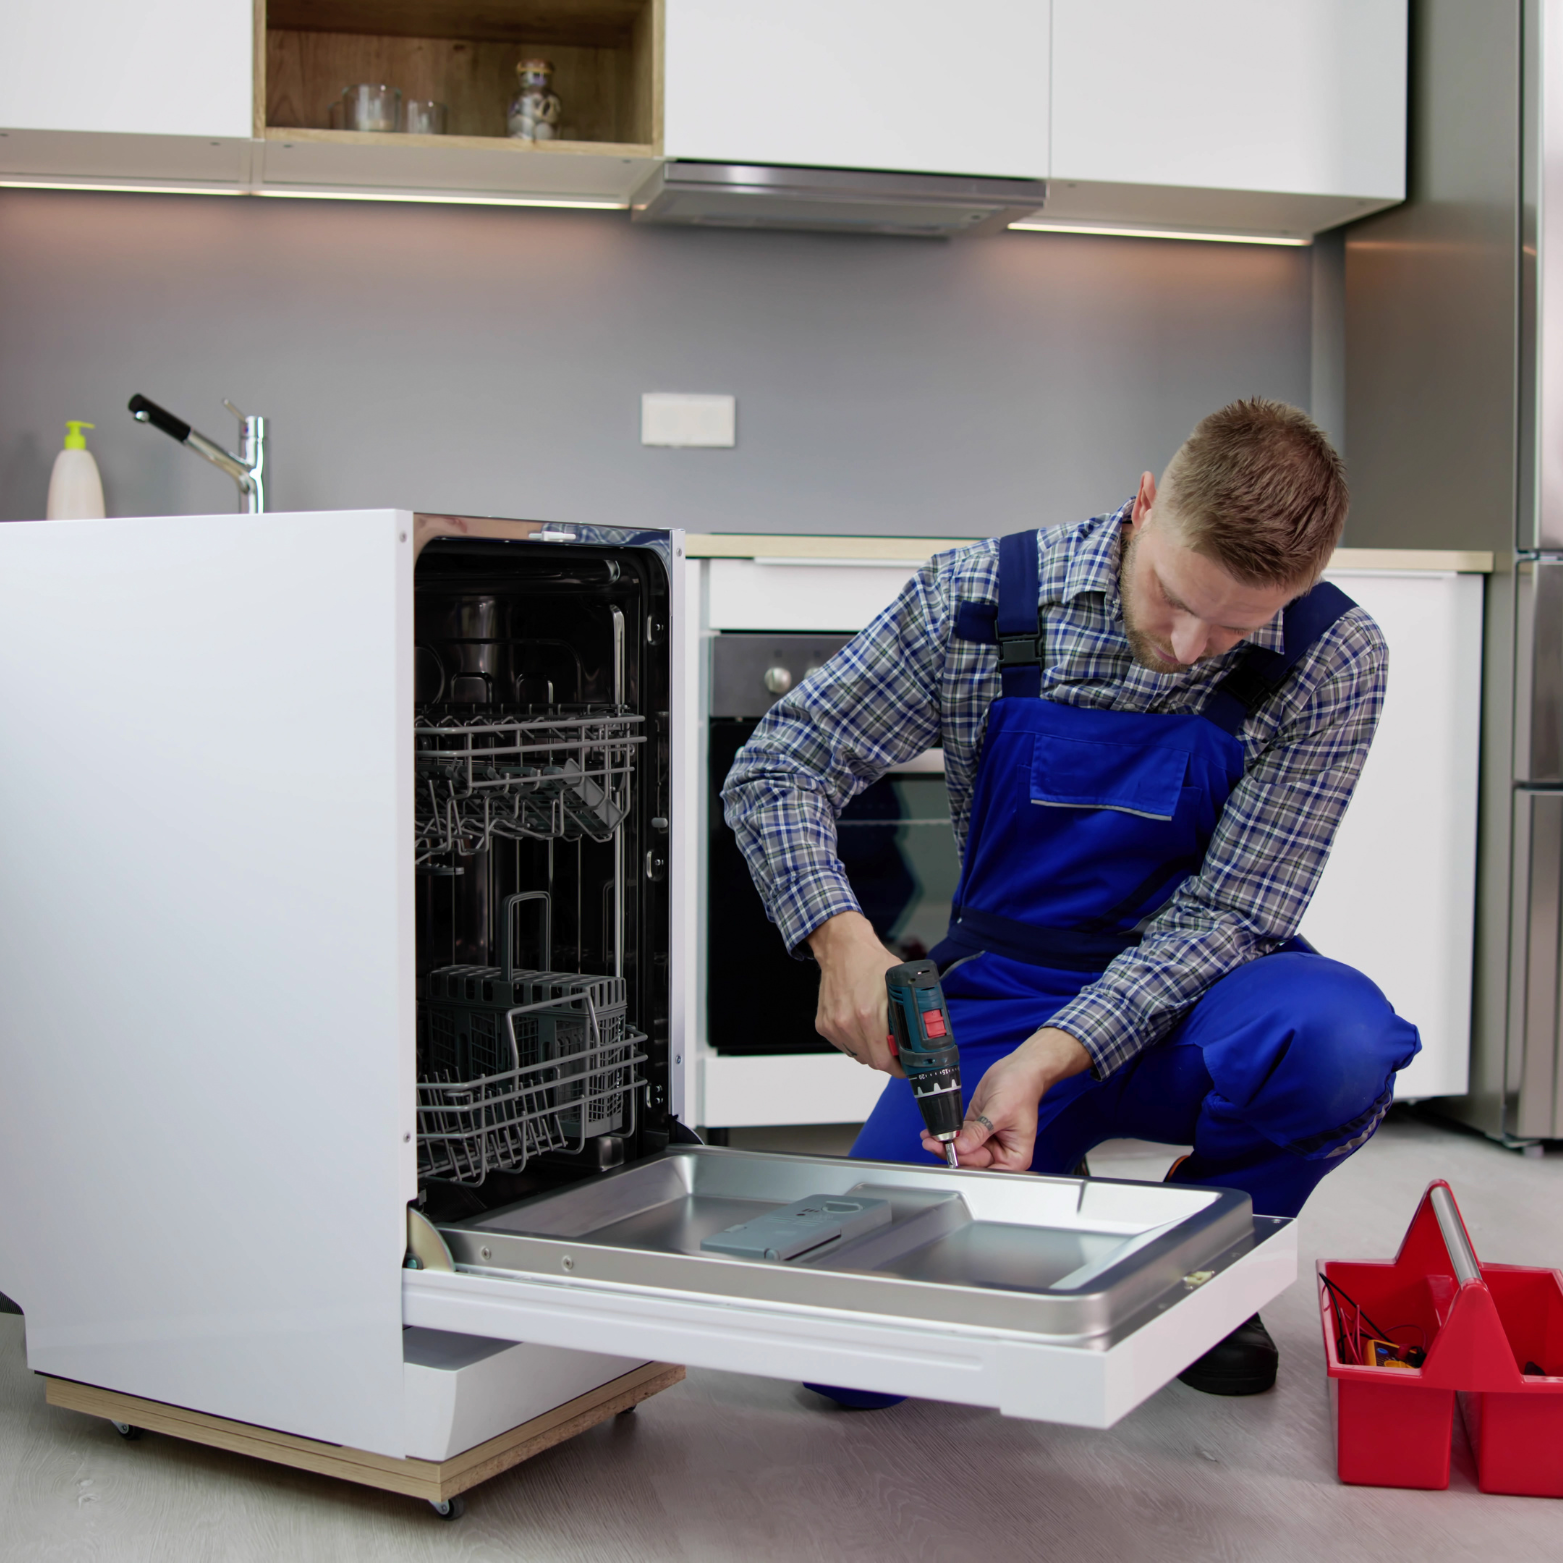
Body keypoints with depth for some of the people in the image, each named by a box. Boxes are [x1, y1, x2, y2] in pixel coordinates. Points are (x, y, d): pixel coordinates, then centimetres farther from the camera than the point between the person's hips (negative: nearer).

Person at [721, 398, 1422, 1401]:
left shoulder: (1334, 663, -15)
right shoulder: (981, 600, -13)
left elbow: (1229, 907, -16)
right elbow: (777, 769, -8)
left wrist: (1047, 1060, -29)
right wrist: (842, 938, -27)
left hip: (1183, 1000, 0)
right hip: (997, 992, 0)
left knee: (1338, 1041, -37)